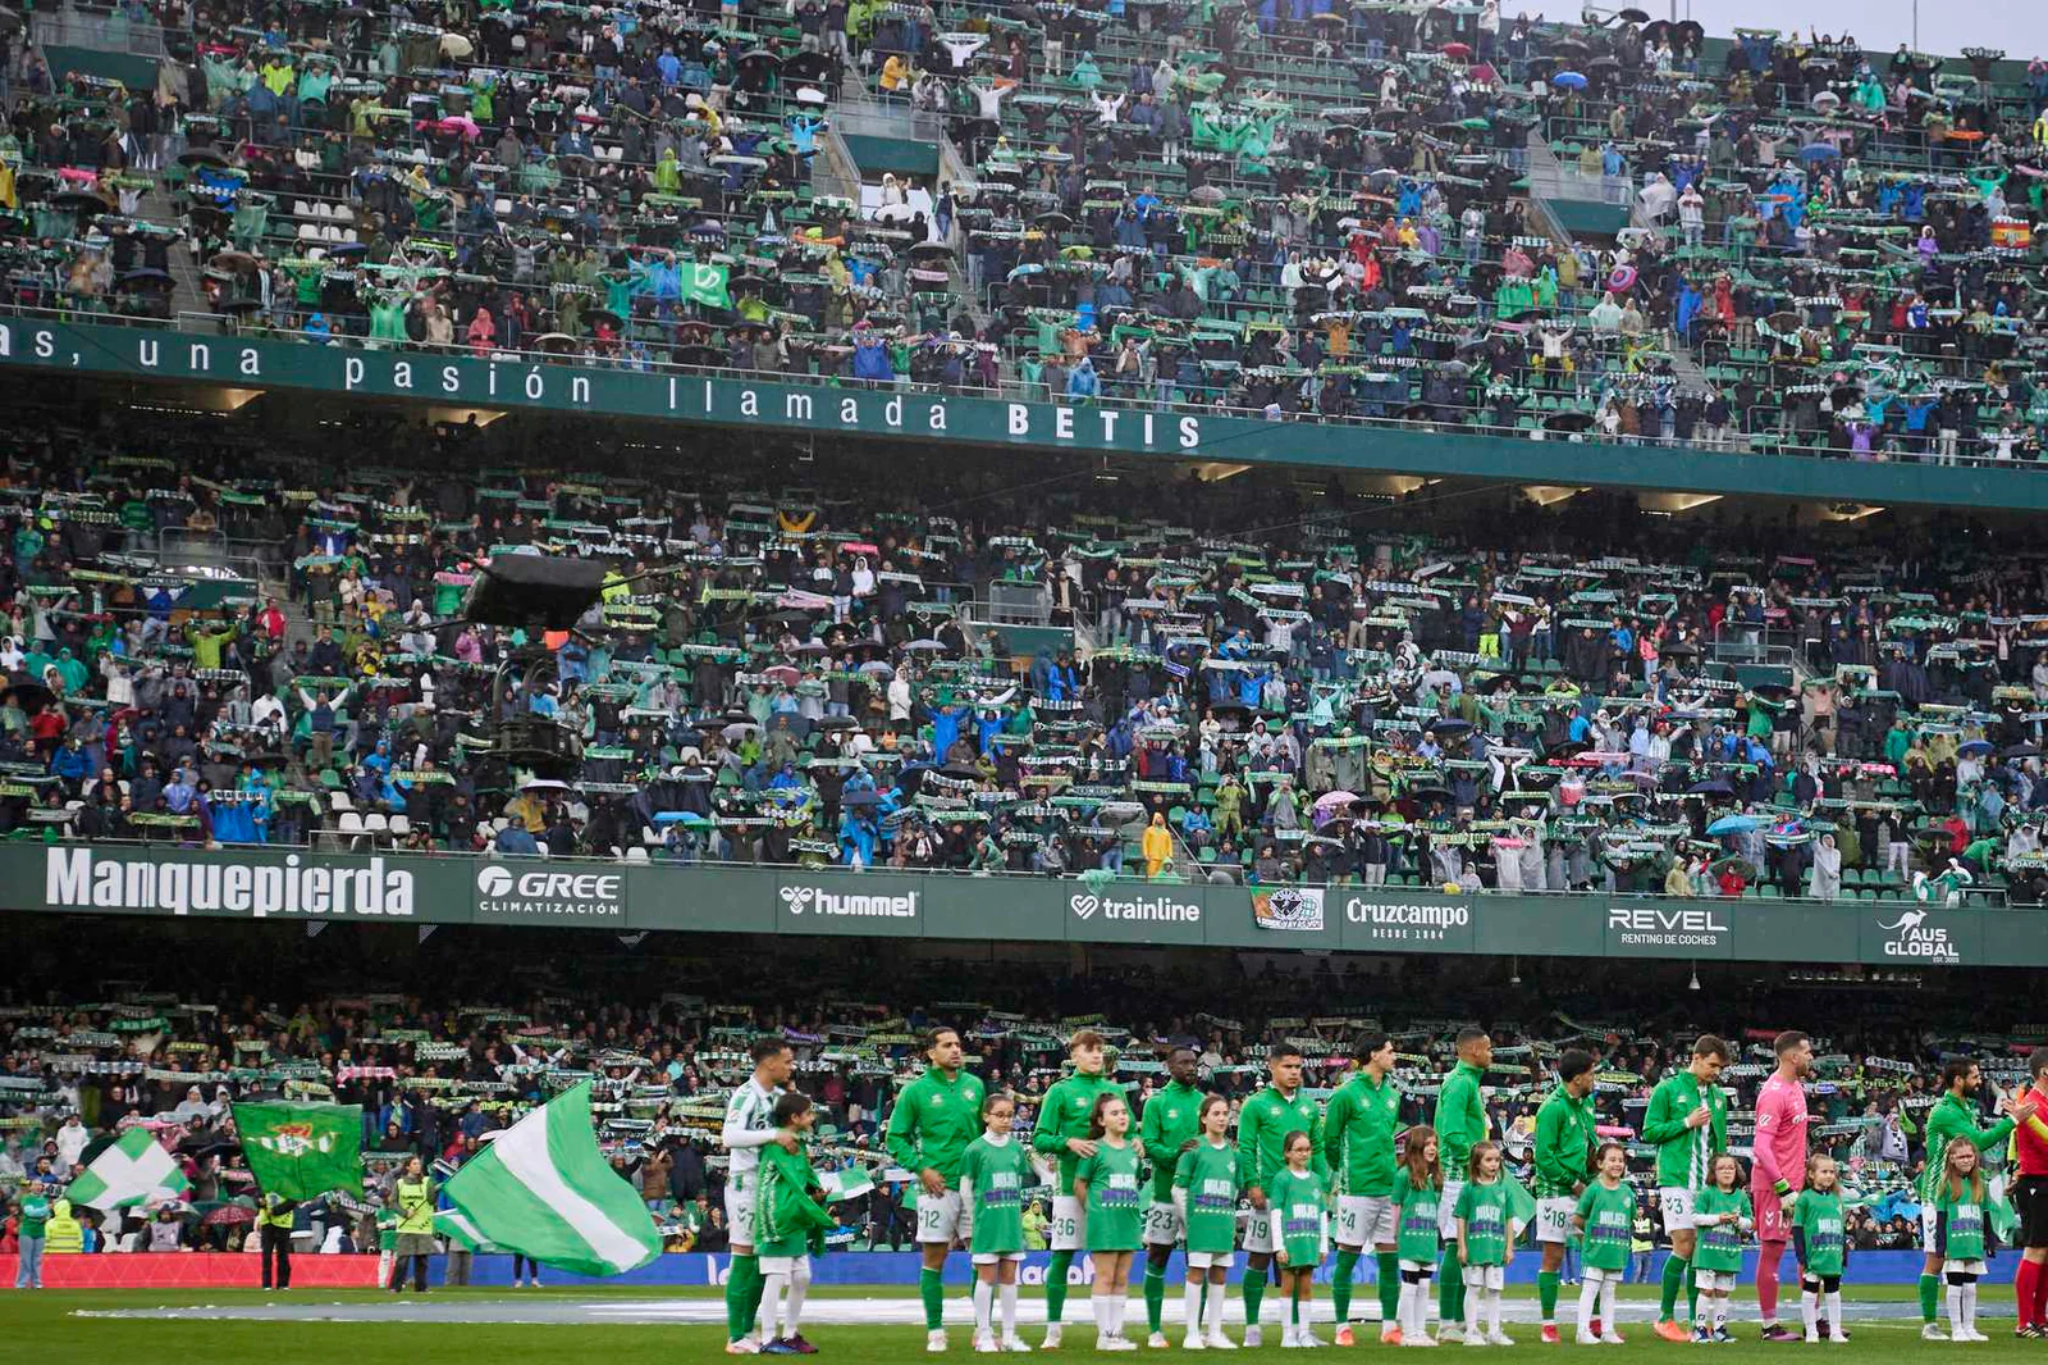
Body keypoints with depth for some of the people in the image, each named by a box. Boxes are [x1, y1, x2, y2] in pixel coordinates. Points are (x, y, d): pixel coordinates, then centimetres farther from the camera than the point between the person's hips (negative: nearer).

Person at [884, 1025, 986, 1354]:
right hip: (938, 1186, -3)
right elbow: (896, 1136, 1)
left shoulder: (974, 1085, 9)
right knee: (934, 1259, 0)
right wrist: (921, 1168, -10)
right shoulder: (916, 1091, -1)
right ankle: (935, 1331, 7)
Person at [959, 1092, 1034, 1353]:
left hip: (1011, 1221, 4)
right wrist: (968, 1226, -2)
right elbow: (965, 1190, -2)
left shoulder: (1017, 1148, 7)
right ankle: (983, 1335, 5)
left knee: (1009, 1278, 8)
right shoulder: (975, 1149, -6)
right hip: (986, 1221, -4)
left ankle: (1009, 1334, 13)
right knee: (986, 1277, -1)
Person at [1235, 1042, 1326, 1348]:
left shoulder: (1309, 1106, 13)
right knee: (1258, 1259, -1)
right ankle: (1252, 1327, 4)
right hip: (1269, 1193, -5)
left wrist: (1322, 1186, 9)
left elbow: (1318, 1148, 16)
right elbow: (1245, 1148, -4)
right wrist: (1252, 1185, -13)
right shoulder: (1256, 1105, -2)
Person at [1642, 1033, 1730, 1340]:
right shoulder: (1668, 1090, 0)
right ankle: (1665, 1318, -3)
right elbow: (1649, 1132, -3)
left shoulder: (1719, 1096, 16)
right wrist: (1687, 1122, -10)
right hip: (1676, 1179, -5)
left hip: (1708, 1184, 5)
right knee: (1684, 1245, -12)